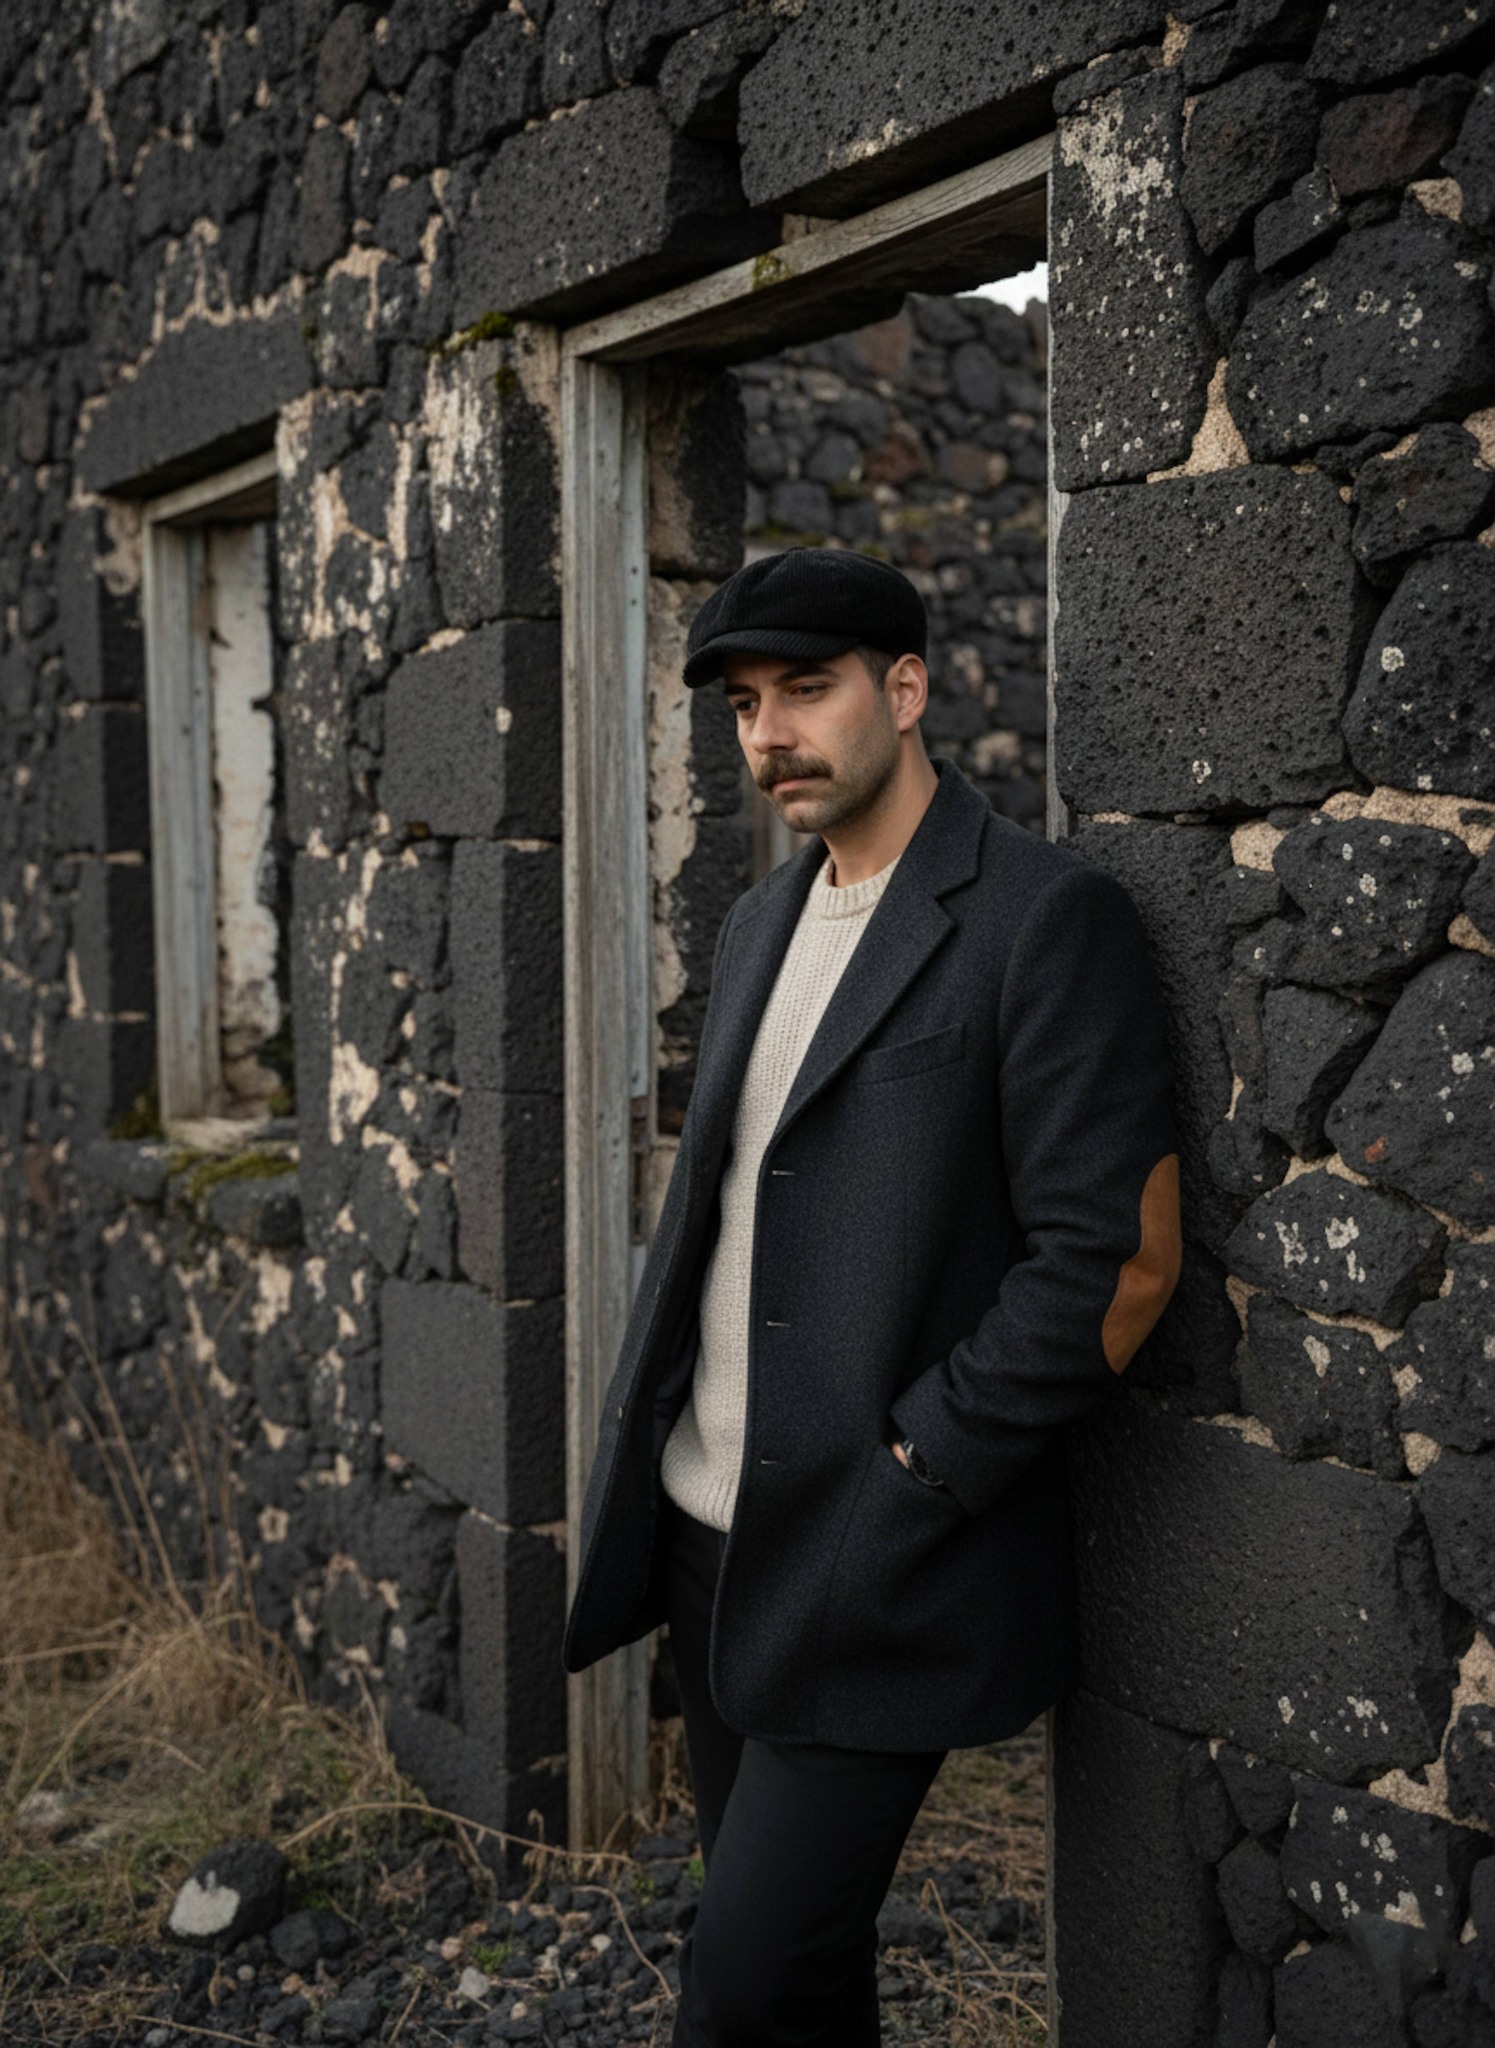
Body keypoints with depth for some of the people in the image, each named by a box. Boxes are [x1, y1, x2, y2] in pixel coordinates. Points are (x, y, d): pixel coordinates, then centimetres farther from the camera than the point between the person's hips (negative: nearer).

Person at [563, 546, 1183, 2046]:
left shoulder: (1048, 918, -12)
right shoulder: (759, 921, 13)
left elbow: (1114, 1258, -17)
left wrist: (903, 1480, -16)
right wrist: (639, 1448, 9)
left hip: (874, 1567, -7)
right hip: (709, 1533, 7)